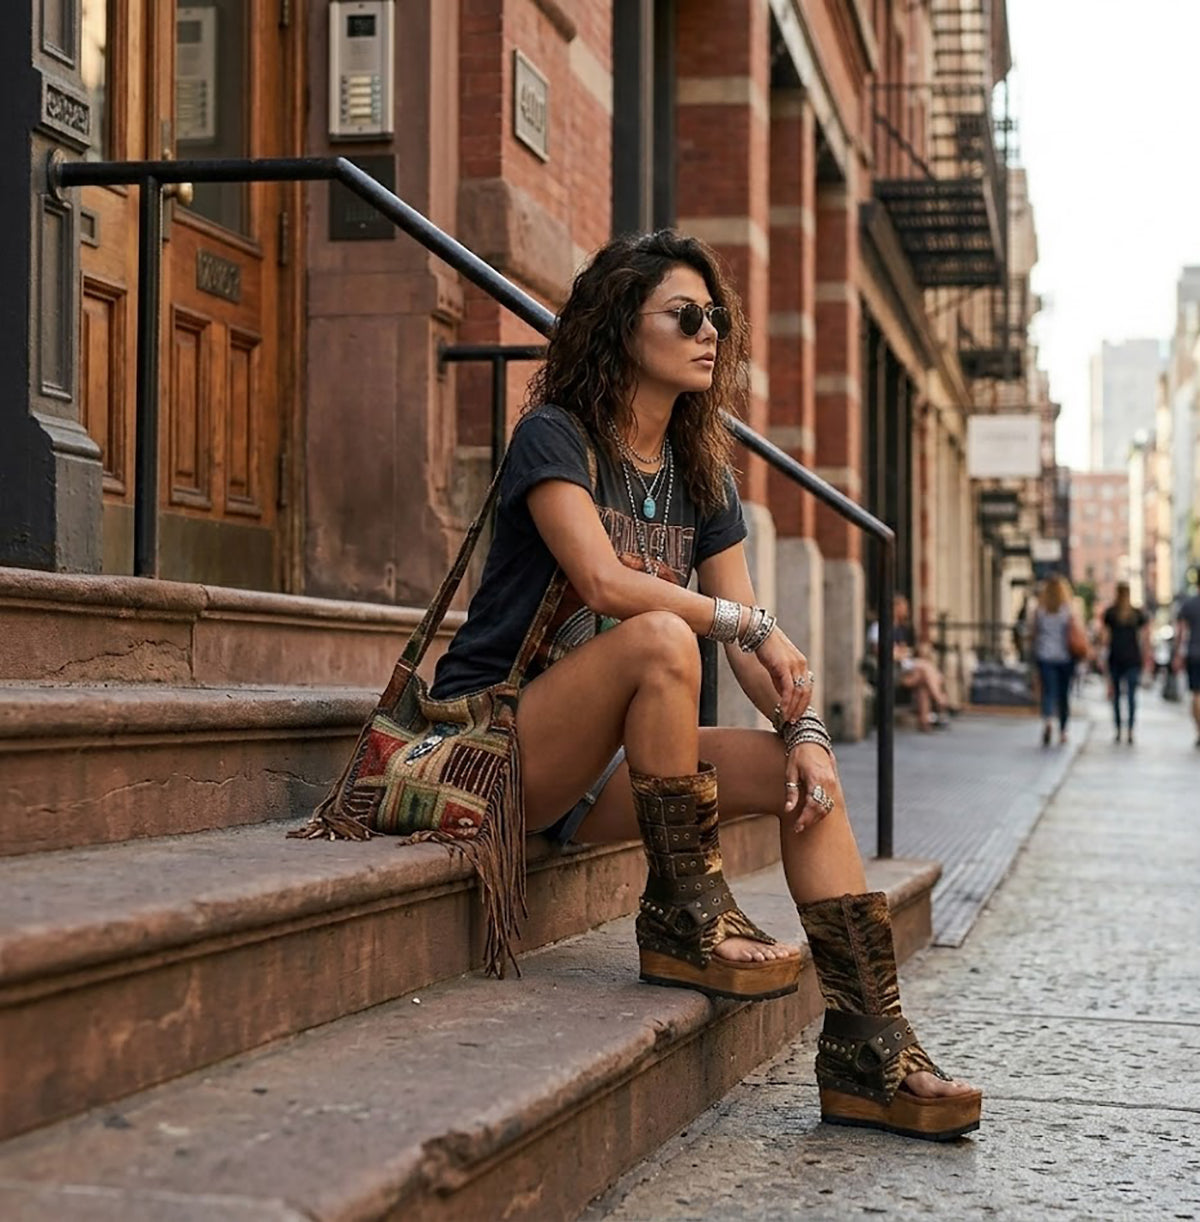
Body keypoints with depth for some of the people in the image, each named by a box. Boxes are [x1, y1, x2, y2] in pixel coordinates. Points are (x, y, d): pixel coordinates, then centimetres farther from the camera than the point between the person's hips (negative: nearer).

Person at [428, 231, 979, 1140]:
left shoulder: (703, 477, 12)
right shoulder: (555, 436, -8)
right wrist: (749, 624, -18)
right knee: (660, 639, -34)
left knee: (805, 772, -13)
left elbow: (756, 644, 4)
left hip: (598, 770, 7)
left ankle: (869, 1047, -15)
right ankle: (686, 915, -23)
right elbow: (605, 583, -24)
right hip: (494, 741, -7)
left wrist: (804, 728, -15)